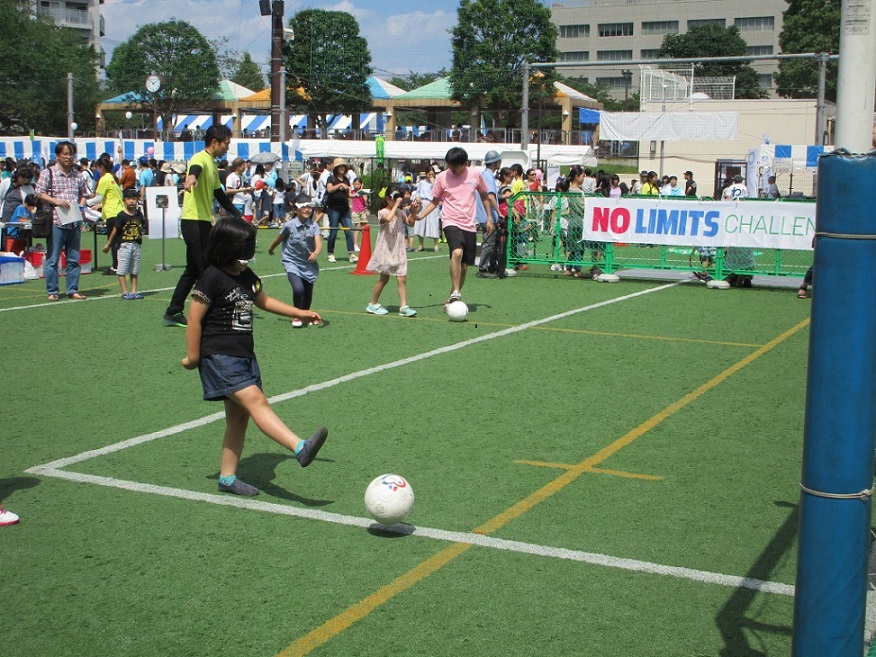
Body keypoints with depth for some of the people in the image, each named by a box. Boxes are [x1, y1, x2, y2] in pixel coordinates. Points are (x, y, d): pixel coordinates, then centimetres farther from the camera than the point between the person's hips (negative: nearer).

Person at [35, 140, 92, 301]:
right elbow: (39, 193, -4)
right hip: (56, 222, -4)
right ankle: (52, 291, 7)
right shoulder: (48, 173, 0)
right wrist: (56, 201, -17)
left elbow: (84, 194, 20)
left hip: (75, 223, 4)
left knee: (74, 259, 8)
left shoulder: (78, 175, 12)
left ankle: (73, 290, 16)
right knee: (52, 259, 0)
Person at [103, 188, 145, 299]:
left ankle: (134, 291, 16)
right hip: (124, 245, -5)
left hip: (136, 245, 5)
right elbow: (115, 230, -5)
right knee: (122, 269, -2)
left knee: (134, 270, 10)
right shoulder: (121, 215, -9)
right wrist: (108, 244, 0)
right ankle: (124, 292, 1)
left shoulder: (139, 214, 5)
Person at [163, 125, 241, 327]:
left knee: (193, 270, 12)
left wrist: (238, 215, 27)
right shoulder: (200, 159, -11)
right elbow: (195, 168, -37)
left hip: (203, 222, 10)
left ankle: (173, 313, 18)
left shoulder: (213, 164, 19)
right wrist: (192, 177, -60)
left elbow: (219, 194, 28)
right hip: (194, 221, -10)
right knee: (207, 269, -8)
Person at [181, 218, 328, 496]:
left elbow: (263, 301, 29)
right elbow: (194, 319, -11)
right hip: (220, 357, -9)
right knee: (256, 401, -21)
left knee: (239, 417, 9)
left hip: (244, 356, 9)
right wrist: (193, 356, -9)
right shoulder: (212, 278, -12)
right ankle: (300, 449, -36)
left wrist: (299, 313, 24)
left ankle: (227, 478, 17)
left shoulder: (247, 276, 13)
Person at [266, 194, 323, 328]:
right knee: (298, 289, -21)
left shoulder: (314, 226, -9)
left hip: (309, 264, 3)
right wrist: (270, 249, 22)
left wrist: (316, 253, -45)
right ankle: (296, 316, 3)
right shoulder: (289, 225, -13)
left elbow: (319, 243, -24)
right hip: (292, 262, -3)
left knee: (308, 292, 11)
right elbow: (278, 239, 5)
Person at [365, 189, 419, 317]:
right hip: (386, 250, -5)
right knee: (384, 278, 4)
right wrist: (396, 205, -26)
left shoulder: (401, 212, 9)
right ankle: (373, 304, 19)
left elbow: (410, 223, 13)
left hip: (399, 251, 5)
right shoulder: (383, 212, -11)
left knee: (402, 278, -3)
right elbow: (388, 218, -33)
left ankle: (403, 306, -5)